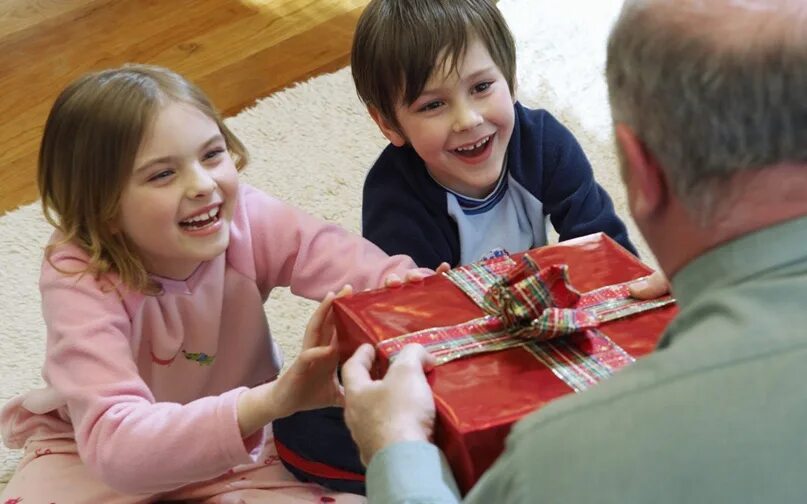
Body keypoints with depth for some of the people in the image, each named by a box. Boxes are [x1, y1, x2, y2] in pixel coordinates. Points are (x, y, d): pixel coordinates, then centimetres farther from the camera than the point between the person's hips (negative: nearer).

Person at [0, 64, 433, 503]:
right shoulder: (78, 280, -31)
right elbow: (113, 445, -43)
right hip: (88, 450, -2)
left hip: (233, 438, 3)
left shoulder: (248, 220, -22)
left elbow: (383, 276, -27)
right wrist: (269, 401, -57)